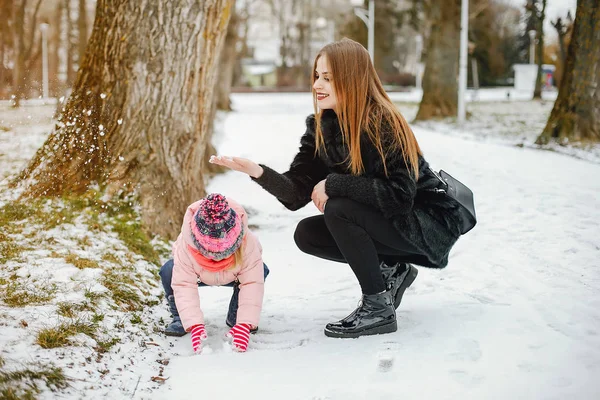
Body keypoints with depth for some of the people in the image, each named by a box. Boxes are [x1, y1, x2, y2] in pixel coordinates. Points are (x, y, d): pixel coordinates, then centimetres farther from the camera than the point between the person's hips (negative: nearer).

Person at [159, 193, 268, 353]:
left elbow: (253, 283, -40)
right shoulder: (185, 246, -41)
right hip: (199, 276, -1)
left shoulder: (247, 243, -40)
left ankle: (235, 316, -8)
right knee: (168, 272, -33)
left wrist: (245, 324, -49)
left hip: (233, 277, 1)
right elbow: (184, 285, -40)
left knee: (260, 271, -32)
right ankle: (179, 318, -8)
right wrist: (194, 324, -52)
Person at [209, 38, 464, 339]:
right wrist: (259, 173, -27)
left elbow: (398, 196, -32)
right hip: (388, 224, 8)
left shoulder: (383, 125, -24)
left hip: (432, 224, -8)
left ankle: (378, 309, -16)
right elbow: (297, 193, -8)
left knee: (338, 208, -26)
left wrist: (334, 184, -27)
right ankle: (390, 271, 12)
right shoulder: (321, 126, -3)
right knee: (306, 235, -2)